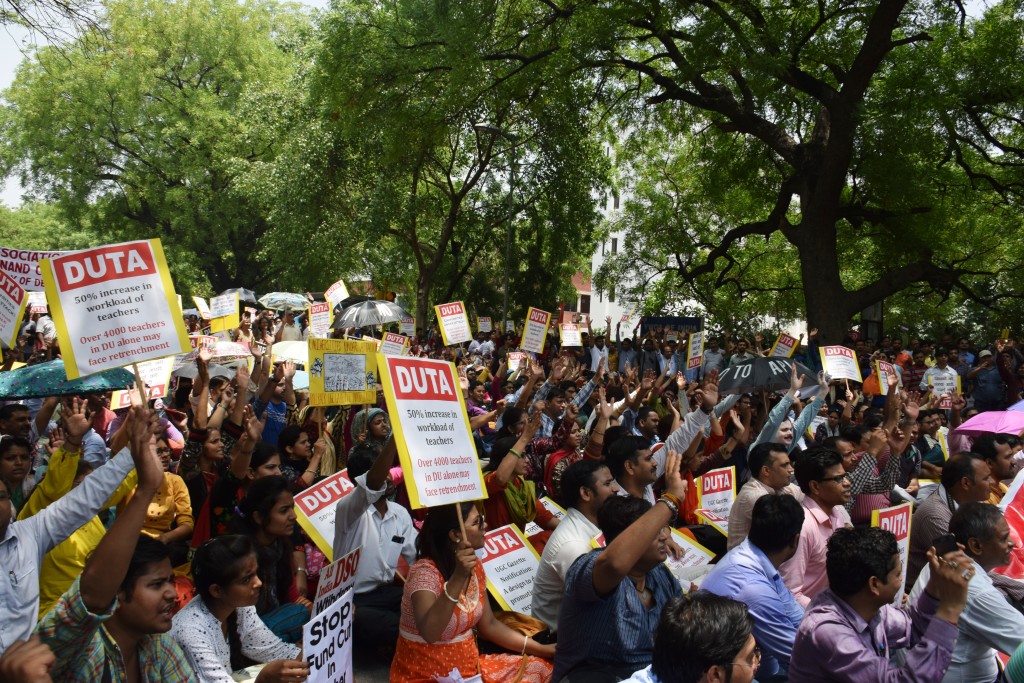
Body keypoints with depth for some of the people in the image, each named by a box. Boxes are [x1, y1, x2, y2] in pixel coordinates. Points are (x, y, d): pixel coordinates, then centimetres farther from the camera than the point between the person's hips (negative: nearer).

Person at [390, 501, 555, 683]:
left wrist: (543, 649, 3)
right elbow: (429, 634, -37)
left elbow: (488, 625, 9)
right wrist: (459, 576, -41)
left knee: (540, 668, -1)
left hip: (469, 667, 7)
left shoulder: (474, 566, 0)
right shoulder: (425, 572, -22)